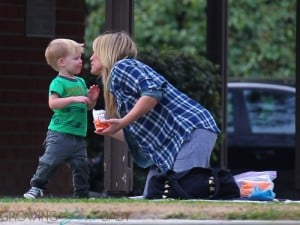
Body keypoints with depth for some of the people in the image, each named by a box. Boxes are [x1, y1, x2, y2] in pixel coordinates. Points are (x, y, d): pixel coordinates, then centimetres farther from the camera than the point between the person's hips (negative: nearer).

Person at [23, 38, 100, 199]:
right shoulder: (58, 82, -8)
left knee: (81, 166, 7)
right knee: (49, 161, -9)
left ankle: (82, 194, 15)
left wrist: (92, 99, 1)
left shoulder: (81, 82, 15)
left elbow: (87, 106, 23)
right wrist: (73, 99, -28)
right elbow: (53, 103, -22)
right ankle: (36, 187, 0)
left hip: (79, 135, 7)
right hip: (59, 133, -7)